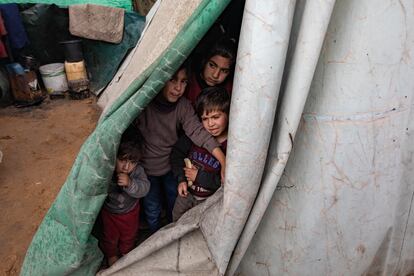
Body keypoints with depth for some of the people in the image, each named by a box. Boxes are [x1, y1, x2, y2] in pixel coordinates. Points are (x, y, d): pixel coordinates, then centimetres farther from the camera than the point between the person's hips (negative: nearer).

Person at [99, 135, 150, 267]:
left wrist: (130, 183, -59)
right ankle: (111, 254, 58)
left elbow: (144, 188, -43)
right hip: (109, 211, -1)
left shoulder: (138, 170, -30)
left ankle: (126, 251, 61)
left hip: (130, 211, 1)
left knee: (129, 235, 29)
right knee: (110, 236, 26)